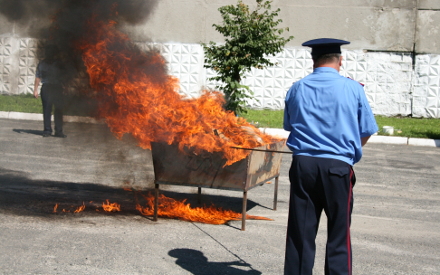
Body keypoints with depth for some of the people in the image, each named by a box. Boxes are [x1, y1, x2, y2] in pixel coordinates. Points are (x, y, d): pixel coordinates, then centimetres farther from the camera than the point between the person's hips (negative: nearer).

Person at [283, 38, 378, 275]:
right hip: (338, 166, -2)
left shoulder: (297, 89, 7)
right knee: (338, 235, 5)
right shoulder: (353, 88, 0)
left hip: (303, 164, 2)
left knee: (300, 233, 7)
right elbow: (366, 132, 5)